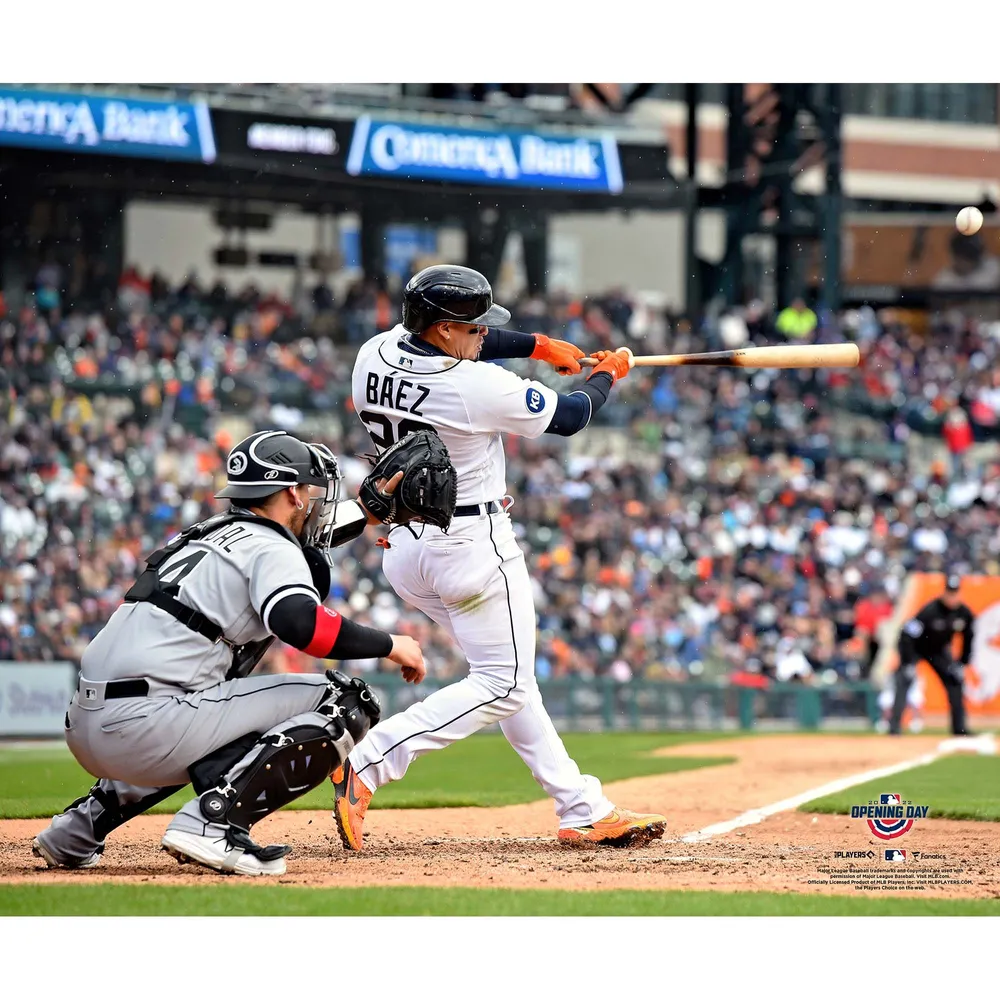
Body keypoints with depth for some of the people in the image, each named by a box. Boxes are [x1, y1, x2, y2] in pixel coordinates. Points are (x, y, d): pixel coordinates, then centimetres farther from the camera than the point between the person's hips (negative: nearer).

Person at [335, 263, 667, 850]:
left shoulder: (375, 354, -2)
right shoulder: (479, 386, -22)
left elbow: (454, 345, 19)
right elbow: (570, 417, -5)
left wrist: (540, 346, 22)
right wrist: (608, 375, 15)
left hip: (403, 547, 9)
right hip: (474, 544, -9)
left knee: (506, 674, 15)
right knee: (501, 687, -1)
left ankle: (584, 809, 17)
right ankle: (365, 767, -15)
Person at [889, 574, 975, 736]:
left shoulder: (965, 614, -17)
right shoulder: (930, 611, -33)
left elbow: (968, 639, 1)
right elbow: (907, 636, -30)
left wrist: (962, 664, 0)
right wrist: (908, 664, -29)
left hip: (939, 650, 6)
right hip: (914, 648, -6)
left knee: (955, 680, 1)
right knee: (904, 682, -21)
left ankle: (959, 728, 12)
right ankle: (894, 727, -23)